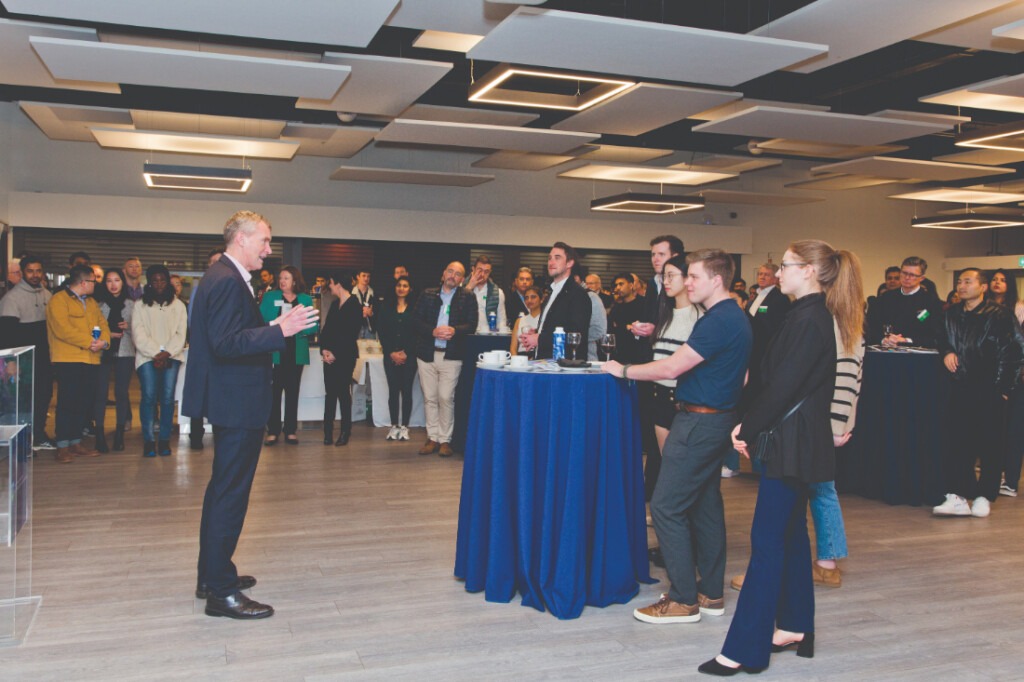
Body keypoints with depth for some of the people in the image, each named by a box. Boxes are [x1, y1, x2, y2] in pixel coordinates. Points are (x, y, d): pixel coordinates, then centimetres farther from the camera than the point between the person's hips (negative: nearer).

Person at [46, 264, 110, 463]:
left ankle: (76, 442, 19)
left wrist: (104, 341, -7)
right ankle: (63, 446, 0)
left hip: (90, 360, 7)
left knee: (84, 403, 9)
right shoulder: (58, 300, -6)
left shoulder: (91, 301, 20)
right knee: (67, 403, -6)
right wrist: (89, 342, -16)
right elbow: (62, 329, -17)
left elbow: (103, 324, 14)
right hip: (68, 360, -7)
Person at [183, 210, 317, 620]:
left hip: (232, 402, 12)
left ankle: (211, 575, 31)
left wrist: (272, 328, 18)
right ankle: (221, 592, 3)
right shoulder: (227, 281, -18)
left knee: (223, 490, 19)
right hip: (237, 404, -12)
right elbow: (225, 342, -26)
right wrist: (280, 330, -31)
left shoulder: (225, 277, 14)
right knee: (230, 494, -5)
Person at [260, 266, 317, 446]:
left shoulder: (305, 300, 8)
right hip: (275, 351, -2)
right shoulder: (270, 297, 6)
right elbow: (260, 321, -1)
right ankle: (273, 432, 4)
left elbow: (313, 326, 2)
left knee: (293, 391, 7)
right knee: (274, 391, -3)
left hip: (297, 352, 2)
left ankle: (291, 431, 14)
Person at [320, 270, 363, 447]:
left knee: (343, 392, -3)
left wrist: (335, 353, -13)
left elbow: (351, 334, -12)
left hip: (345, 356, -6)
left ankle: (345, 432, 6)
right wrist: (324, 349, -2)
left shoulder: (355, 306, -7)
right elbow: (326, 329, 13)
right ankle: (328, 432, 8)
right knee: (330, 392, 5)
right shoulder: (334, 304, 16)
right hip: (329, 356, 7)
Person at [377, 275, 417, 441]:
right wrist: (392, 352, -5)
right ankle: (394, 426, 9)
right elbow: (381, 331, 5)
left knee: (406, 390, 0)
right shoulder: (387, 307, 8)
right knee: (393, 390, 2)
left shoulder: (415, 308, 1)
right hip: (390, 355, 2)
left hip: (409, 356, -2)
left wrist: (405, 353, -9)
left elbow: (418, 333, -3)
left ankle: (404, 426, 7)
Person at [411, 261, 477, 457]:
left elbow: (471, 324, 0)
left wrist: (454, 330, -19)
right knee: (429, 397, 6)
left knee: (446, 398, -5)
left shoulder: (468, 298, 7)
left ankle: (445, 439, 5)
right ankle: (432, 437, 15)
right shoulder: (427, 295, 10)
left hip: (451, 355, -2)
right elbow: (416, 319, 3)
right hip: (427, 353, 2)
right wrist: (433, 331, -14)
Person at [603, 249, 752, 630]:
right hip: (715, 419, 11)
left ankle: (683, 600, 2)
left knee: (667, 506, -6)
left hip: (699, 422, -11)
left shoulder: (719, 321, -19)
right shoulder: (733, 317, 14)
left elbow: (670, 367, -21)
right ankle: (710, 593, 24)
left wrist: (622, 370, -9)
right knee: (705, 505, 15)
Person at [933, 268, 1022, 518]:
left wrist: (1002, 388, -10)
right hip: (962, 389, 4)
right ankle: (958, 497, 2)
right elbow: (942, 338, 24)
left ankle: (984, 497, 12)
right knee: (958, 442, 0)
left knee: (990, 445, 3)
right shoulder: (952, 315, 10)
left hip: (990, 391, -4)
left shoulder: (999, 316, -5)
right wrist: (946, 352, 2)